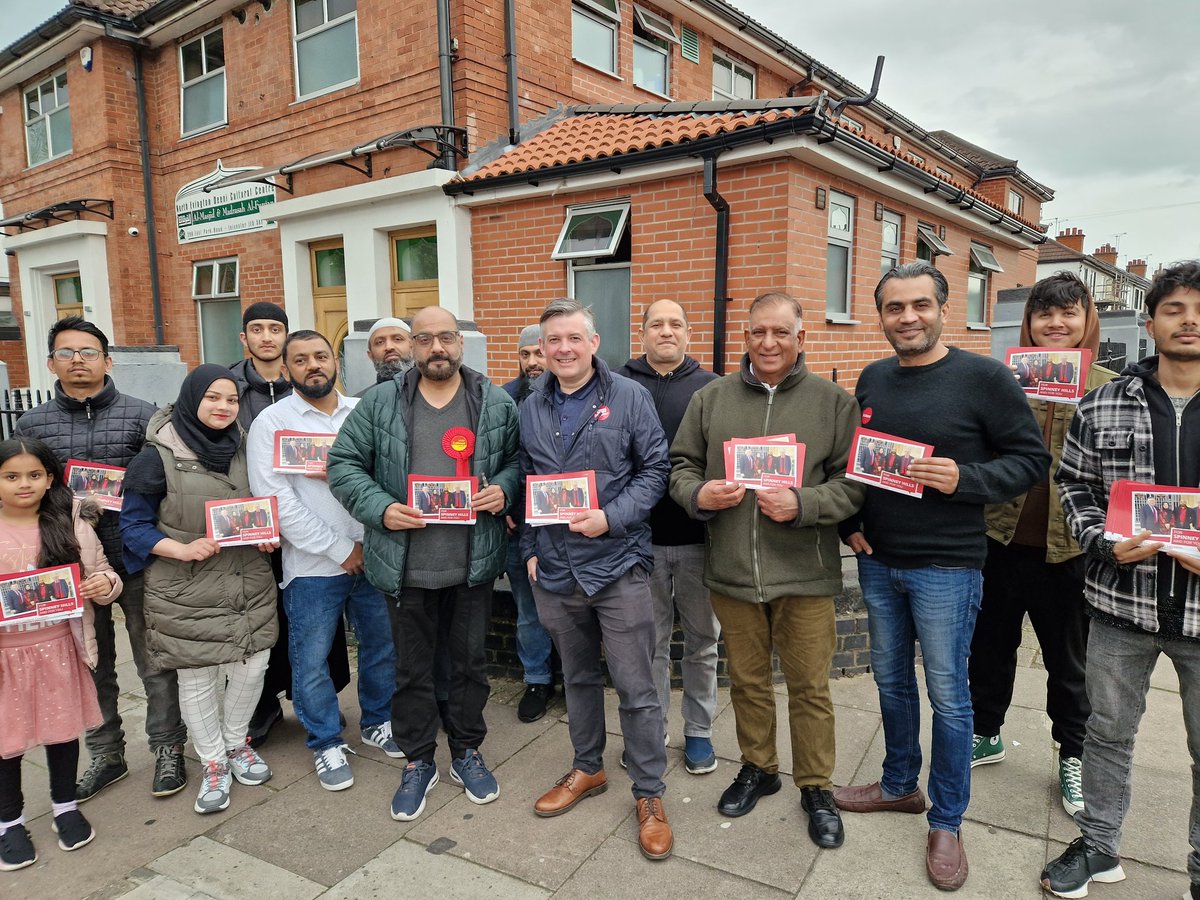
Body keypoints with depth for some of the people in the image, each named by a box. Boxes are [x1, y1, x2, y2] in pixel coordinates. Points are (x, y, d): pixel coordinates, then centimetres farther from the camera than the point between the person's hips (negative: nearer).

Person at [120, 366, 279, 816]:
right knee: (197, 679, 7)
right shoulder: (159, 455, -9)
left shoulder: (244, 448, 5)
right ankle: (213, 763, 29)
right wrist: (182, 549, -20)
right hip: (187, 590, -4)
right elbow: (133, 525, -5)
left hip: (248, 581, 4)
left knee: (252, 665, 8)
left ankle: (236, 741, 36)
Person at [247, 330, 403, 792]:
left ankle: (378, 722, 34)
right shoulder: (271, 422, -4)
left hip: (372, 555, 3)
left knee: (383, 644, 13)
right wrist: (339, 549, -13)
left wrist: (370, 540, -11)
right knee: (312, 661, 6)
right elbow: (277, 500, -12)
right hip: (313, 565, -3)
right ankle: (326, 744, 26)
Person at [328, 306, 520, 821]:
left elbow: (519, 460, 9)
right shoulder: (380, 404, -1)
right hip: (406, 563, 0)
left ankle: (467, 752, 35)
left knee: (471, 661, 15)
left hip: (473, 563, 1)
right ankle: (418, 762, 32)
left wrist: (503, 489, -12)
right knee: (412, 667, 13)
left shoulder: (496, 404, 1)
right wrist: (380, 508, -13)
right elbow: (344, 464, 1)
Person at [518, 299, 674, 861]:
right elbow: (526, 484, 14)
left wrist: (611, 518, -18)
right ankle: (587, 768, 38)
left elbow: (655, 470, -7)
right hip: (554, 569, 5)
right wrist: (530, 549, 8)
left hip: (617, 565, -4)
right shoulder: (530, 408, 8)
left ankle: (650, 794, 18)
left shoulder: (629, 397, -5)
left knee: (636, 687, 1)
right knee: (577, 677, 20)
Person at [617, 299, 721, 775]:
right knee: (650, 641, 12)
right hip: (642, 536, 0)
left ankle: (699, 731, 30)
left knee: (702, 641, 13)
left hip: (699, 536, 1)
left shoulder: (712, 388, 1)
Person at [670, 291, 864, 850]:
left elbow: (854, 482, -4)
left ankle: (816, 787, 30)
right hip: (731, 572, 2)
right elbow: (681, 465, 9)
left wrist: (803, 505, -19)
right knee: (746, 679, 18)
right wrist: (698, 494, -12)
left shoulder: (833, 401, -2)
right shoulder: (711, 398, 5)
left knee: (809, 687, 9)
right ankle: (758, 767, 39)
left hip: (805, 574, -2)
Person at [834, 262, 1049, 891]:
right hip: (877, 561, 5)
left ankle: (947, 821, 26)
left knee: (947, 694, 7)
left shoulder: (984, 378, -10)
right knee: (892, 681, 18)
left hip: (946, 567, -5)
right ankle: (899, 786, 39)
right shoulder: (872, 379, 6)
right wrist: (849, 523, 5)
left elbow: (1030, 459, -7)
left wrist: (964, 479, -23)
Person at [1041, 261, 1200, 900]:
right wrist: (1105, 544, -12)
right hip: (1121, 604, 1)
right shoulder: (1101, 406, -2)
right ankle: (1099, 847, 36)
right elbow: (1073, 485, 5)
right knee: (1108, 732, 17)